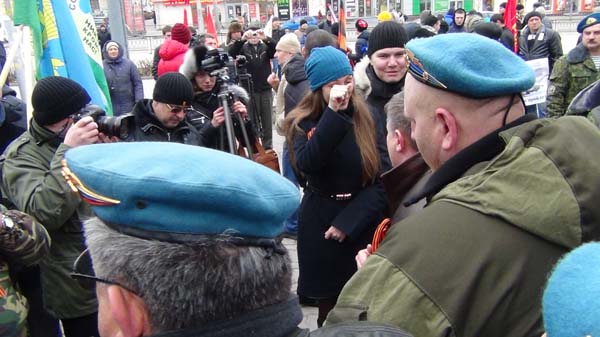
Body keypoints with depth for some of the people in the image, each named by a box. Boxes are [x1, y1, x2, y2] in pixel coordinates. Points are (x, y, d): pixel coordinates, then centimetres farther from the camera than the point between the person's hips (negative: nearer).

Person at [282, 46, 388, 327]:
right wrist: (333, 113, -30)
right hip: (321, 225, -1)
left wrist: (348, 221, -12)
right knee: (329, 308, 9)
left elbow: (382, 178, -3)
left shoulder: (366, 117, -1)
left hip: (363, 224, 1)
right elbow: (307, 164, -27)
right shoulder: (304, 124, -5)